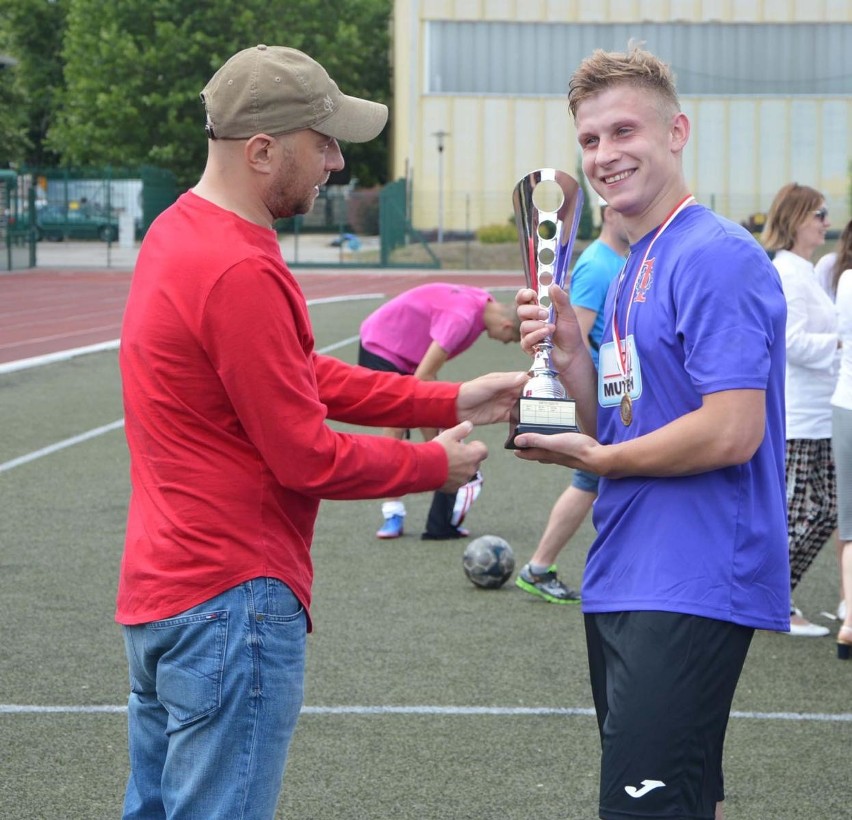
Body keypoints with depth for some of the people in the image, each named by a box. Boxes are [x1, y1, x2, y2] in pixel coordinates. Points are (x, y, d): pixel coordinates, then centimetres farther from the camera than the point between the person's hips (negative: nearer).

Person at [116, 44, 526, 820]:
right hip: (233, 602, -10)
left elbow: (309, 375, 14)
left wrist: (450, 401, 9)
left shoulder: (179, 232, 10)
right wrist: (436, 465, -2)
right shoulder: (240, 274, -22)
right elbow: (308, 458, -17)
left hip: (159, 592, 10)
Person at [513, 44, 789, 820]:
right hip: (627, 582, 10)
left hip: (690, 589, -10)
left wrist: (596, 459, -9)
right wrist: (568, 351, -1)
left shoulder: (716, 258, -14)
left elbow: (732, 432, -22)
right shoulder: (632, 268, 16)